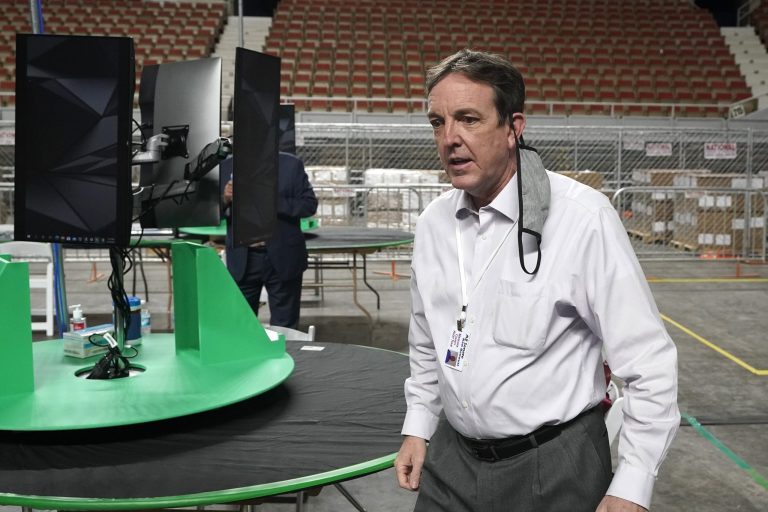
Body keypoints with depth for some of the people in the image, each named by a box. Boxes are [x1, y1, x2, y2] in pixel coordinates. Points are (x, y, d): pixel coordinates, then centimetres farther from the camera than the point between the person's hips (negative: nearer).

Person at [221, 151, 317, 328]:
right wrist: (225, 199, -13)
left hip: (282, 258, -2)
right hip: (242, 260, 2)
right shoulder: (226, 167, 6)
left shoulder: (291, 165, 0)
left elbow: (309, 204, -5)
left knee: (284, 329, 6)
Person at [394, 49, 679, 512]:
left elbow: (649, 363, -16)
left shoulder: (583, 217, -19)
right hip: (451, 459, 5)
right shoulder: (433, 222, 0)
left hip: (553, 470, -4)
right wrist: (418, 426, 13)